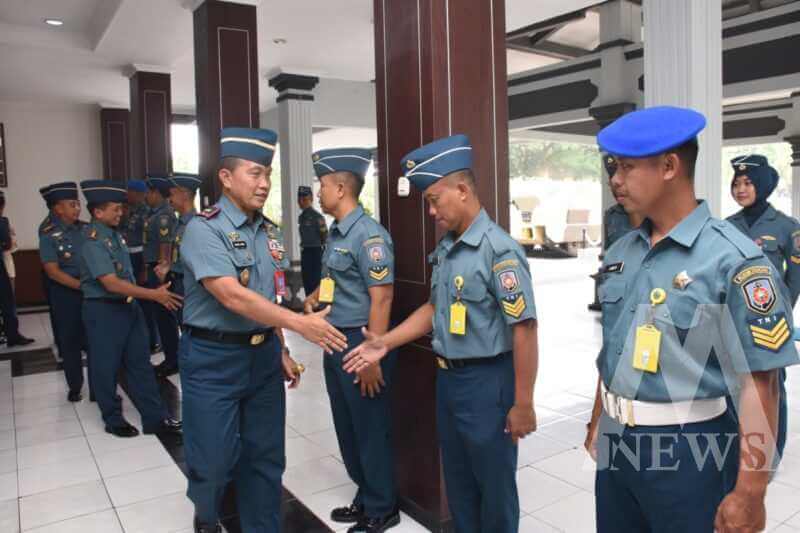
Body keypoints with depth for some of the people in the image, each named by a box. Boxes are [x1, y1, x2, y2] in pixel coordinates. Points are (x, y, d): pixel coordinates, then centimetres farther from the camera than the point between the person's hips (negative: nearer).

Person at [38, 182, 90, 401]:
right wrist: (81, 285, -21)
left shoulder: (87, 229, 2)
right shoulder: (49, 236, -8)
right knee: (70, 341, 11)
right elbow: (52, 271, -13)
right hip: (66, 294, -2)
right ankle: (74, 386, 26)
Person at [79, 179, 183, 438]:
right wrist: (154, 295, -26)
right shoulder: (93, 241, -20)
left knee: (140, 363, 10)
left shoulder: (115, 234, 6)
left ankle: (155, 418, 17)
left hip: (129, 306, 8)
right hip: (103, 310, -8)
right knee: (107, 367, 9)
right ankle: (114, 420, 25)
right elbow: (112, 283, -26)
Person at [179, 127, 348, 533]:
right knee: (213, 460, 9)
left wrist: (279, 350, 11)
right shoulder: (204, 229, -15)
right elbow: (233, 297, -26)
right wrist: (299, 323, -33)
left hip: (263, 355, 6)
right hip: (214, 359, -5)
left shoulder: (267, 231, 7)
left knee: (266, 458, 13)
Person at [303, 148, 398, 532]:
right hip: (335, 340, 9)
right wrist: (314, 296, 8)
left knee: (370, 429, 7)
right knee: (347, 426, 20)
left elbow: (381, 299, -22)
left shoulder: (369, 235, -19)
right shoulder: (336, 233, 9)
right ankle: (366, 497, 39)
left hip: (360, 341, -9)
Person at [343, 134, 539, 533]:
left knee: (494, 483, 12)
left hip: (486, 380, -8)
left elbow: (524, 329, -21)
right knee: (457, 480, 23)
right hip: (447, 377, 8)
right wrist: (385, 343, 8)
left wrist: (522, 404, -18)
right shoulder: (444, 249, 6)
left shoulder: (499, 249, -20)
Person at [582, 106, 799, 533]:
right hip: (615, 442, 6)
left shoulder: (732, 260, -17)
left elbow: (757, 385, -16)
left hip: (687, 450, -6)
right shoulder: (619, 254, 3)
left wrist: (749, 494, -15)